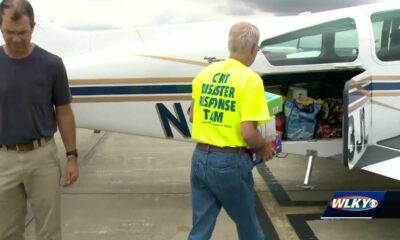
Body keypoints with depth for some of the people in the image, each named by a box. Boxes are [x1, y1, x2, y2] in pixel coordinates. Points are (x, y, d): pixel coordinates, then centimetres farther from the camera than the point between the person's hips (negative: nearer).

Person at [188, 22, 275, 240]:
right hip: (230, 162, -5)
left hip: (200, 157, 6)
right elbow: (248, 133, -20)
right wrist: (265, 148, -1)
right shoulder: (250, 79, -15)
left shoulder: (205, 73, 5)